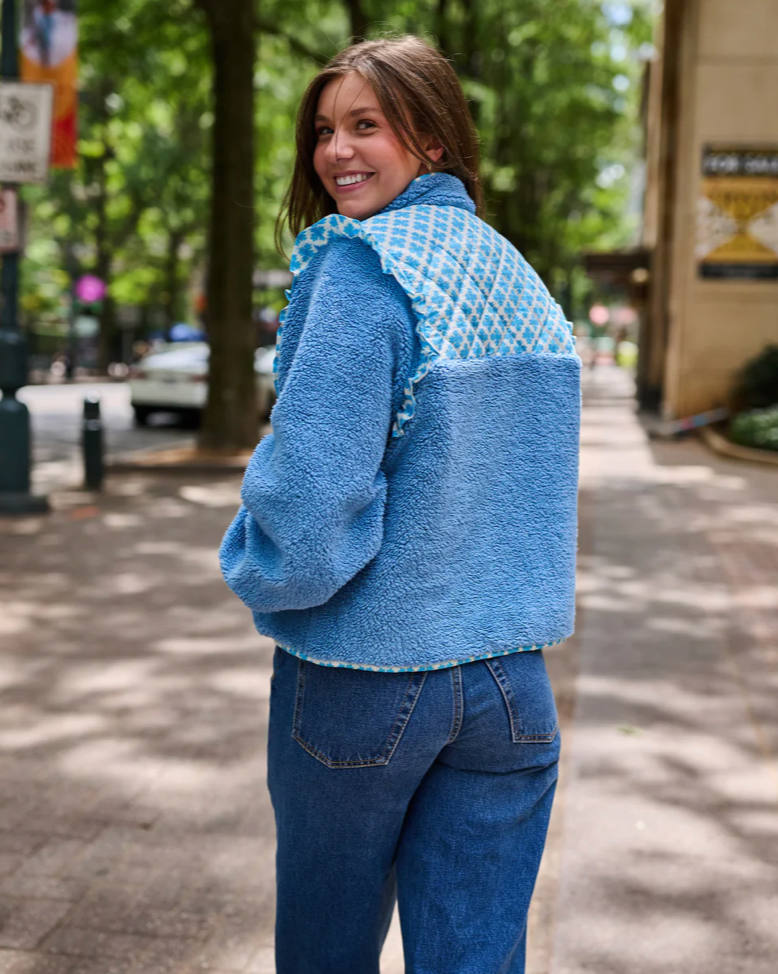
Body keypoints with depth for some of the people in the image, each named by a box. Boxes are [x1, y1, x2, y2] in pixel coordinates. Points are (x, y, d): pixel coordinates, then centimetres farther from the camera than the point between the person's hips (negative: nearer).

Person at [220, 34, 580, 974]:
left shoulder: (359, 266, -15)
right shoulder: (521, 278, 8)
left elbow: (313, 486, -20)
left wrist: (256, 572, -2)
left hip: (364, 672, -5)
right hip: (509, 676, 6)